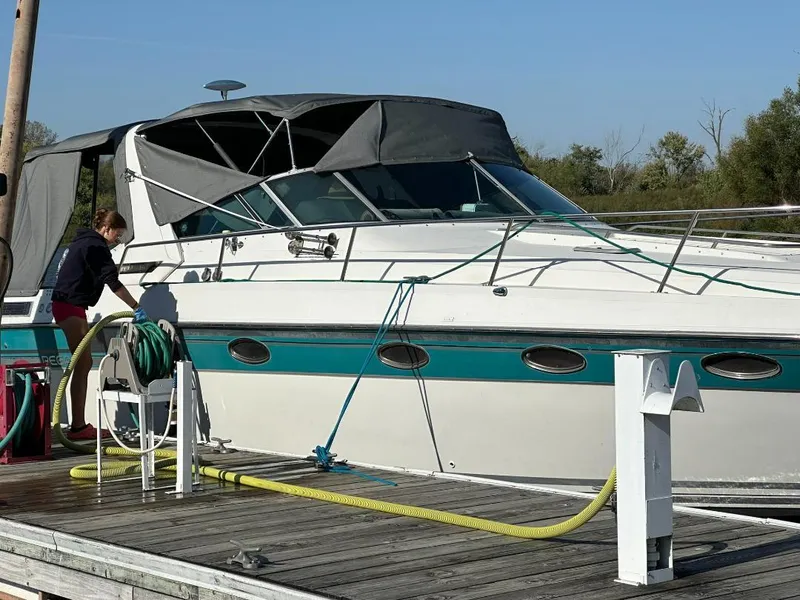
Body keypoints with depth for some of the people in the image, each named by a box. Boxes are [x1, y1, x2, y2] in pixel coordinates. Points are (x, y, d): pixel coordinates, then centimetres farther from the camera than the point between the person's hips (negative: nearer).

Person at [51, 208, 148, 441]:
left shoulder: (85, 242, 19)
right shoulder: (95, 246, -13)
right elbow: (112, 281, -20)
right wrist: (137, 308, -21)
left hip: (69, 306, 10)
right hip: (71, 306, -10)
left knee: (83, 364, 9)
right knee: (83, 365, -11)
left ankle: (79, 425, 10)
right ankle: (78, 427, -12)